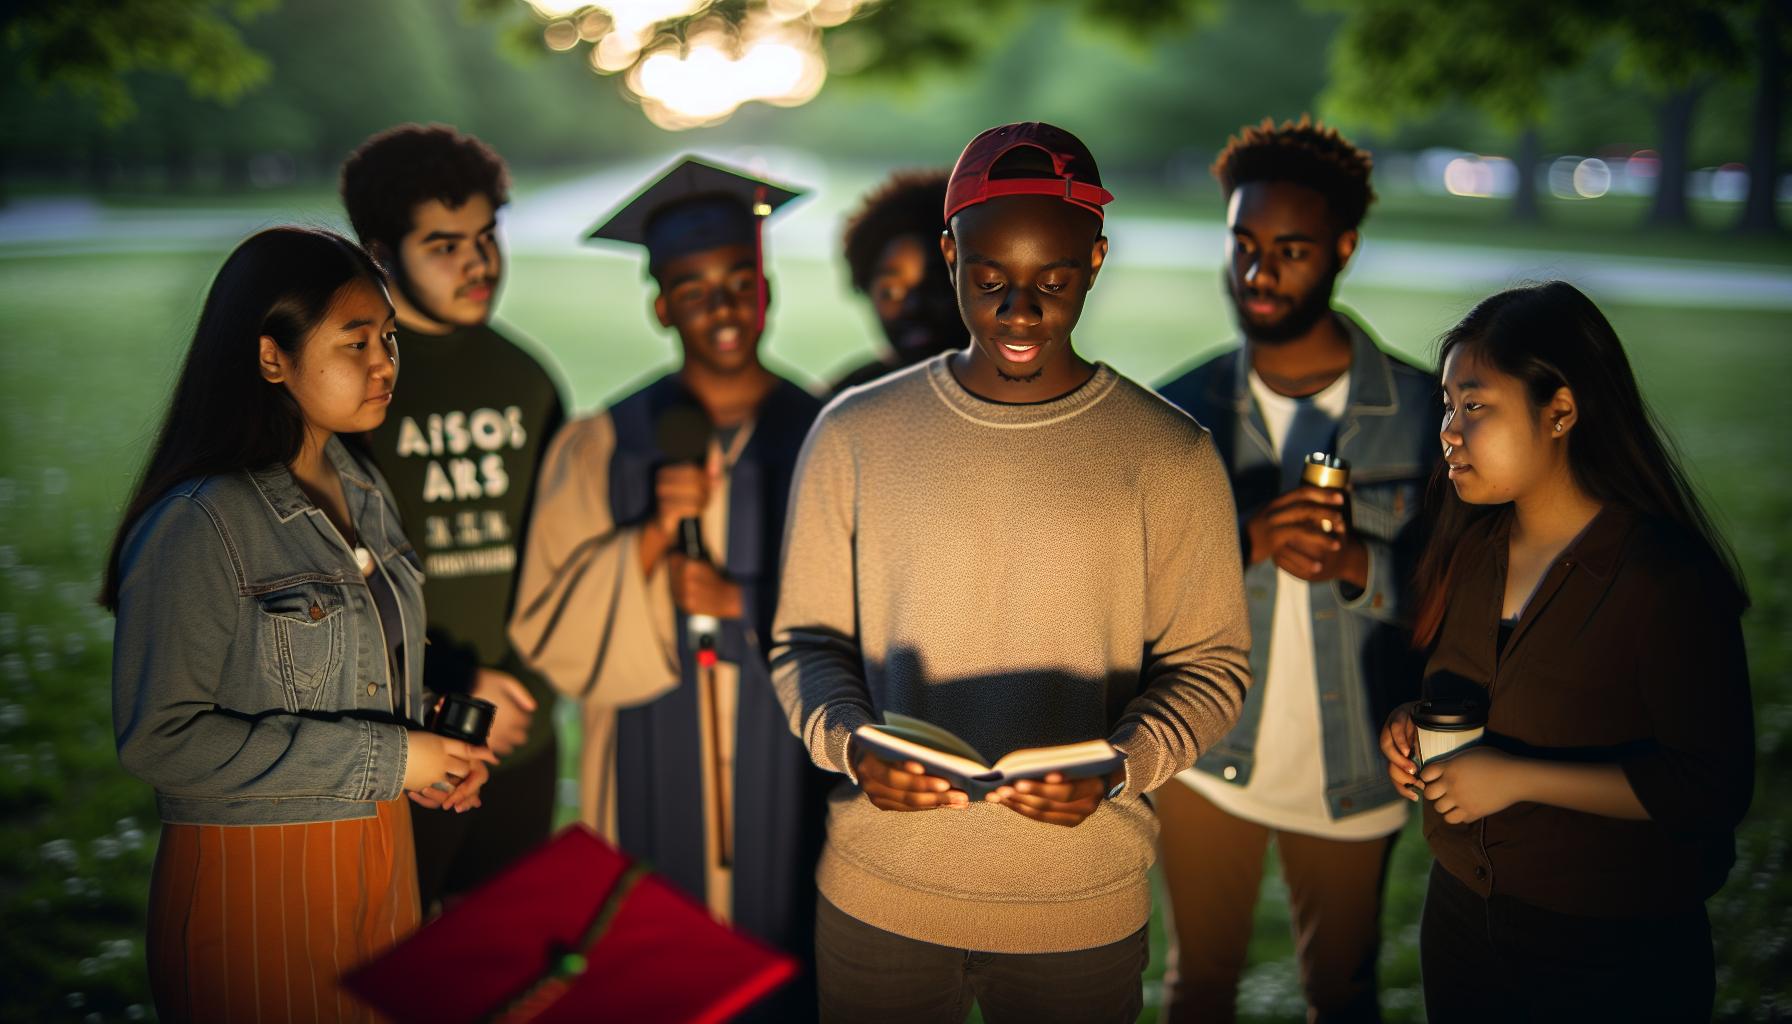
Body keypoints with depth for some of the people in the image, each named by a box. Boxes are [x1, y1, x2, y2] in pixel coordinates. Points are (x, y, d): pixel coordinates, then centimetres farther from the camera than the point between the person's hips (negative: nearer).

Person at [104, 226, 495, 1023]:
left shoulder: (363, 494, 7)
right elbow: (160, 738, -21)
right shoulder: (199, 524, -18)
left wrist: (432, 750, -2)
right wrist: (386, 758, -20)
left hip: (380, 852, 7)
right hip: (254, 874, -7)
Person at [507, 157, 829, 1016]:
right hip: (652, 798, 0)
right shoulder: (599, 450, 0)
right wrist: (649, 540, -17)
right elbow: (550, 638, -4)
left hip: (793, 791, 0)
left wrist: (742, 603, -12)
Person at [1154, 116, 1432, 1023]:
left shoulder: (1417, 409, -9)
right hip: (1207, 756, 1)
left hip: (1354, 771, -1)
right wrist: (1246, 543, -26)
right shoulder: (1184, 405, -5)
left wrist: (1358, 563, -27)